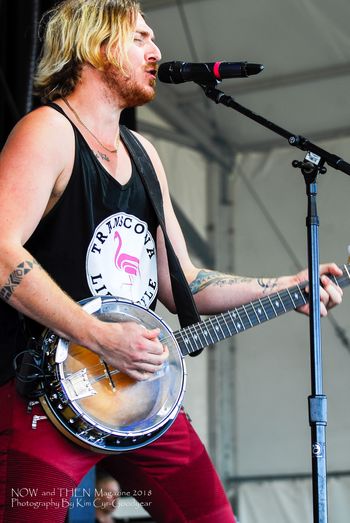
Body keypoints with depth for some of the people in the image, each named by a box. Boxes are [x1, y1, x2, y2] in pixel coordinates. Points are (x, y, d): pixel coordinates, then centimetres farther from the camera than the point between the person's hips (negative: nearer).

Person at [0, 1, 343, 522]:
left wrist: (287, 287, 14)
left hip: (139, 390, 8)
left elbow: (178, 282, 20)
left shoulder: (142, 153, 20)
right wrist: (99, 335, -23)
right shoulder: (48, 131, -6)